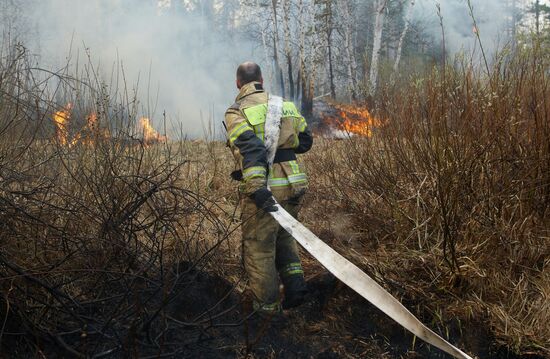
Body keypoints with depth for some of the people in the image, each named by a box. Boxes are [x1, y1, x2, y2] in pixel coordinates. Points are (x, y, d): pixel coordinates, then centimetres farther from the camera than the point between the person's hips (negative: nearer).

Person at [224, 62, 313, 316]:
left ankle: (267, 305, 18)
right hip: (294, 183, 5)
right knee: (282, 235, 27)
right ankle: (294, 280, 12)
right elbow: (305, 140, 15)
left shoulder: (236, 112, -7)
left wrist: (257, 187, -31)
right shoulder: (285, 105, 11)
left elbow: (249, 148, -23)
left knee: (259, 247, 9)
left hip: (263, 189, -5)